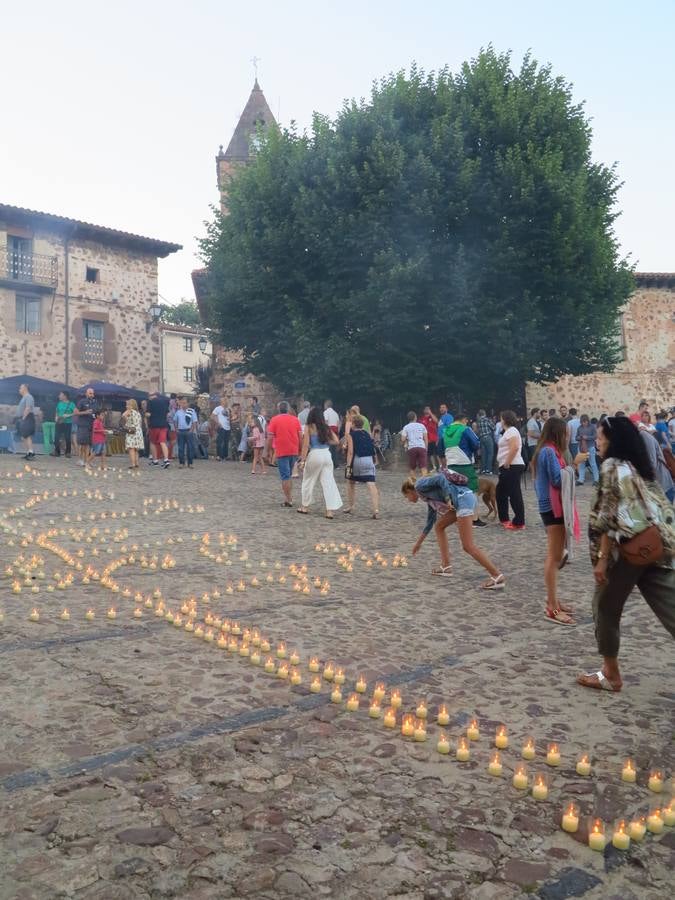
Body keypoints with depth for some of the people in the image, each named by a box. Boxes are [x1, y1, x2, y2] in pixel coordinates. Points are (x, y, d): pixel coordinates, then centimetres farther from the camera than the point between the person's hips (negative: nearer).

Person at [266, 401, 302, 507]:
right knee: (288, 476, 19)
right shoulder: (295, 419, 7)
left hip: (281, 452, -4)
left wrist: (268, 451, 3)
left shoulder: (274, 420, -3)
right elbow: (300, 436, 7)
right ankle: (289, 497, 17)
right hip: (294, 452, 4)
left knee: (285, 477, -2)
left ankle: (288, 500, -4)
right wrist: (300, 450, 16)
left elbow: (270, 437, -6)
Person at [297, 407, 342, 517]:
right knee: (328, 482, 2)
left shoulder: (309, 427, -3)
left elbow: (305, 445, -7)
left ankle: (305, 507, 25)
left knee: (308, 481, 14)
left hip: (314, 455, -3)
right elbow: (335, 441, 8)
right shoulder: (325, 427, 9)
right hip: (327, 454, 3)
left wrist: (302, 460, -5)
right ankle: (330, 510, -3)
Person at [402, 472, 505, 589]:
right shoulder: (429, 498, 30)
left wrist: (448, 500, -12)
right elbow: (430, 522, 37)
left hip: (463, 499, -10)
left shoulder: (419, 485, 6)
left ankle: (498, 577, -11)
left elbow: (441, 478, -9)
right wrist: (419, 542, 46)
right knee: (438, 526, 22)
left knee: (468, 546, -9)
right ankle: (446, 566, 20)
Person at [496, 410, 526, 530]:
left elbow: (515, 447, -25)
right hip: (509, 468, 11)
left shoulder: (511, 431, -11)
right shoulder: (508, 431, 21)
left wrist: (507, 464, -21)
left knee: (515, 494, -8)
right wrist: (504, 464, 15)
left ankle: (519, 523, -6)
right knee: (501, 492, 17)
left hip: (512, 467, -11)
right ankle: (504, 519, 24)